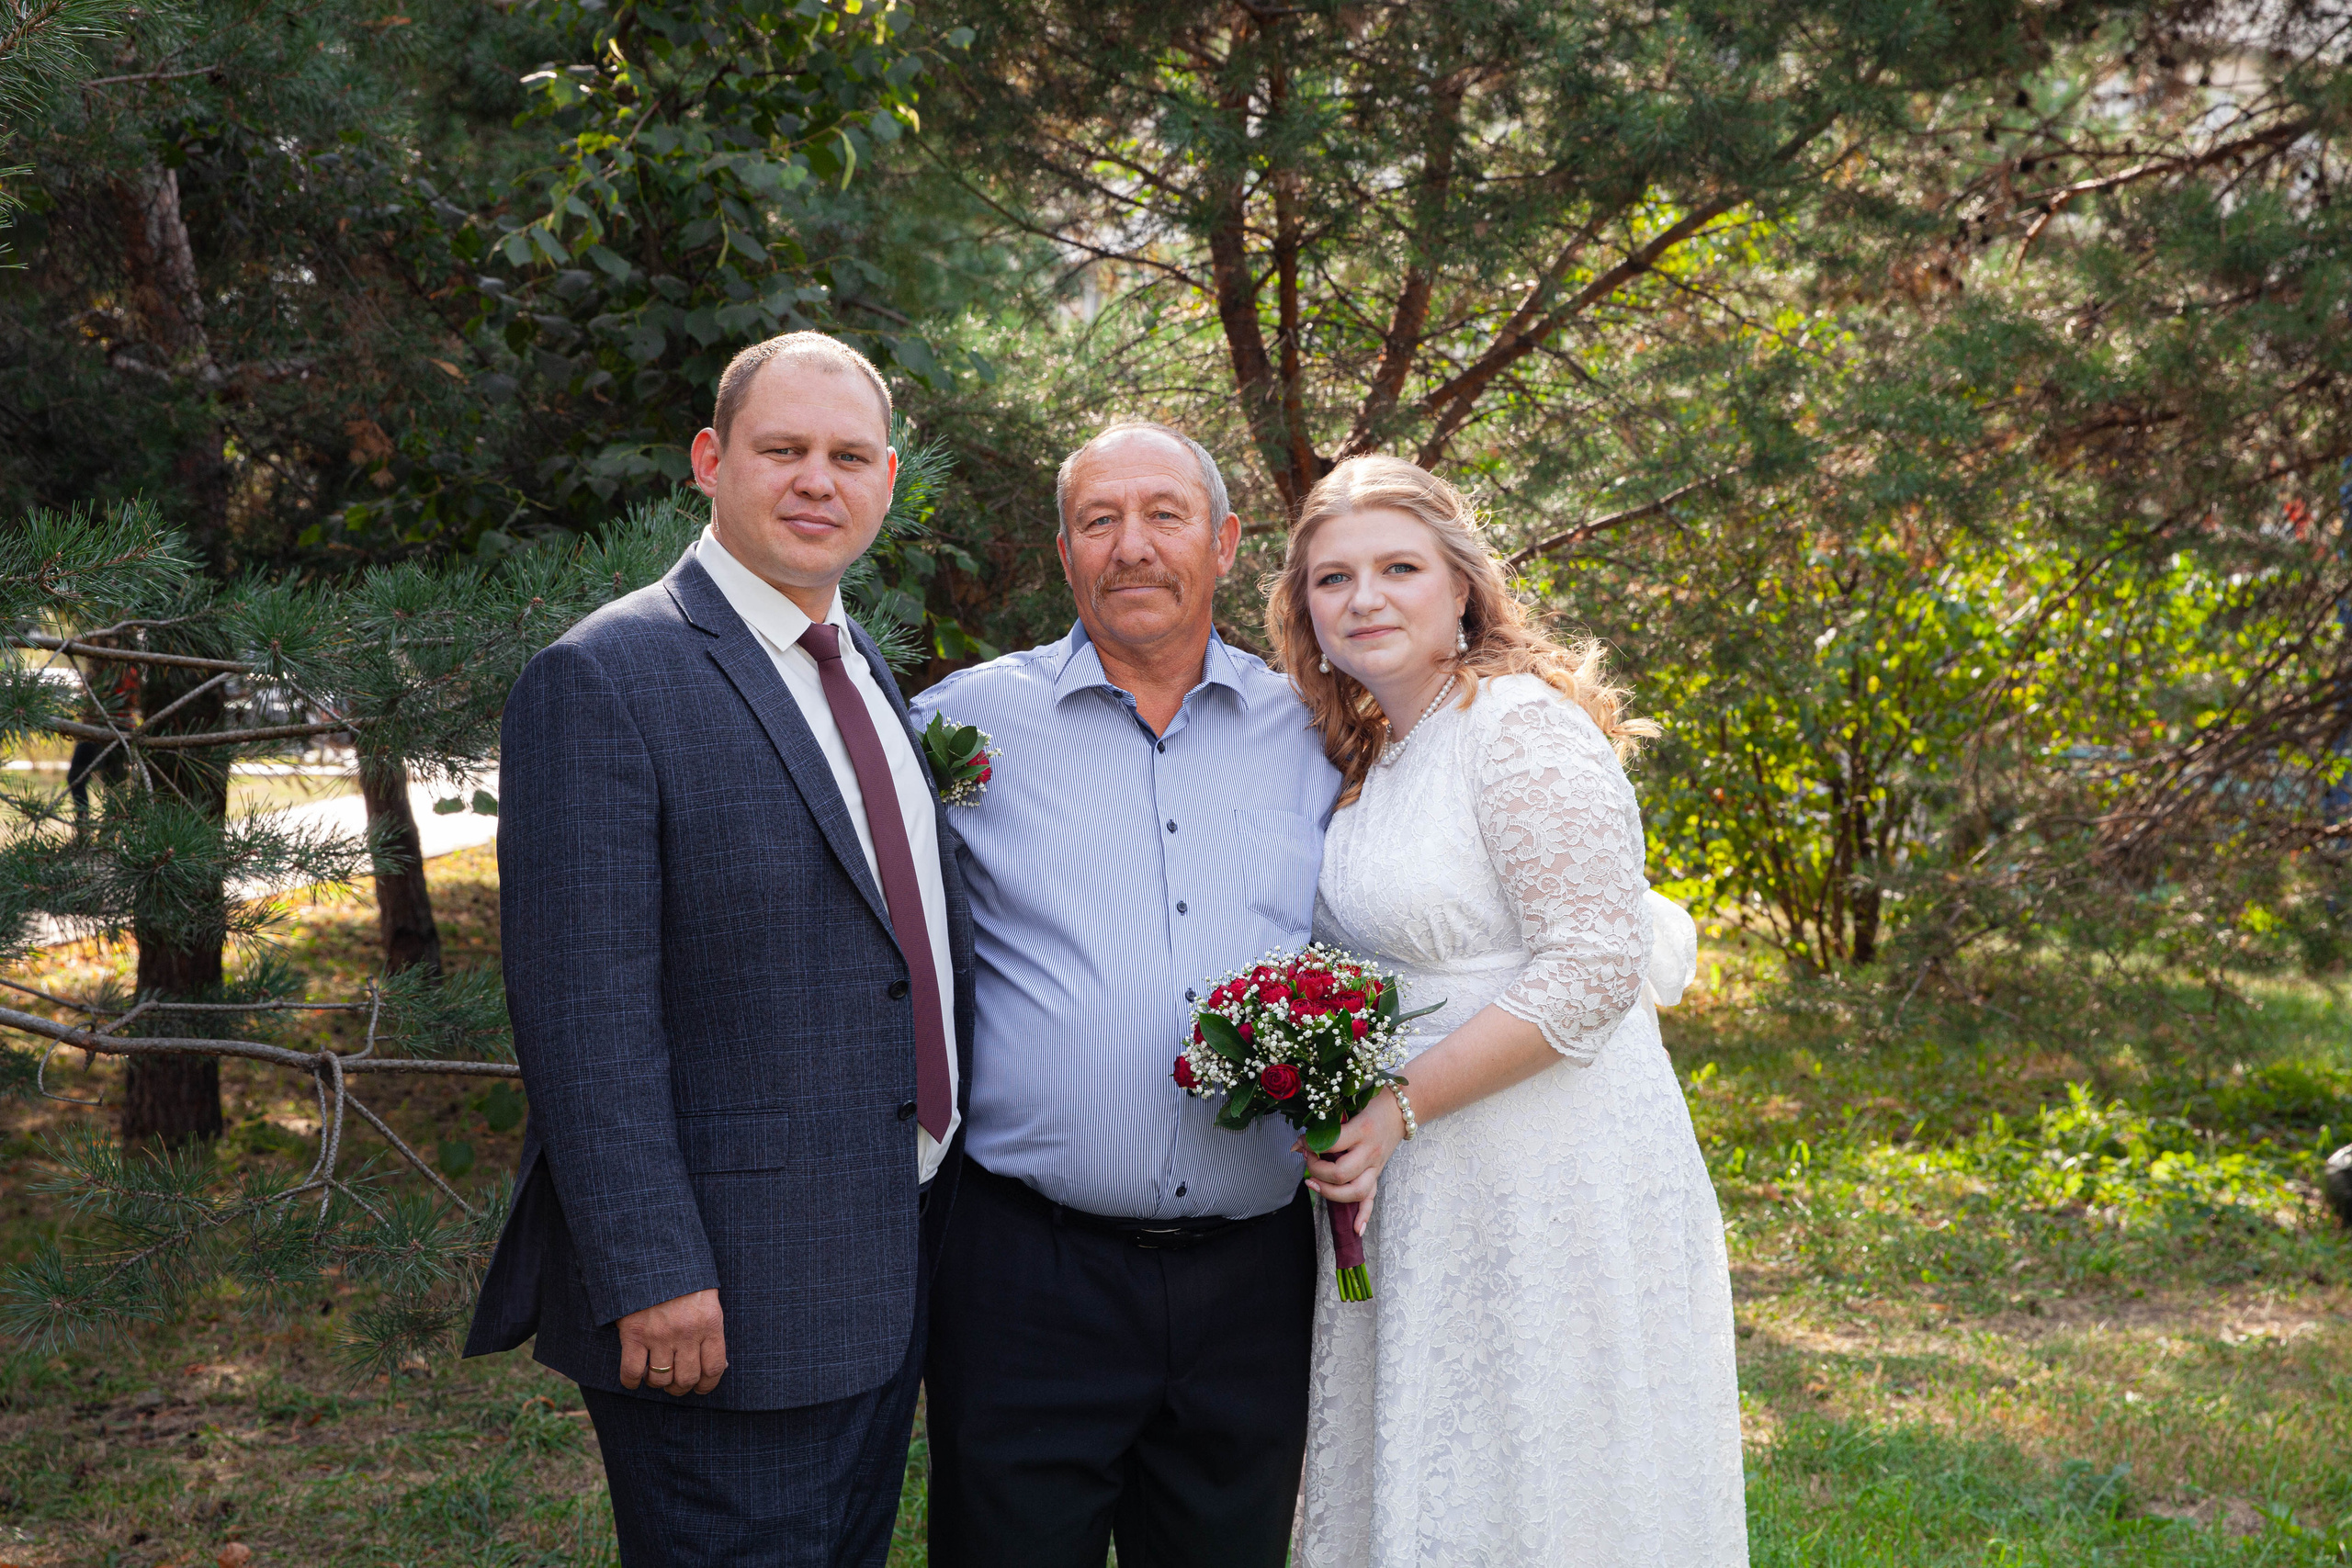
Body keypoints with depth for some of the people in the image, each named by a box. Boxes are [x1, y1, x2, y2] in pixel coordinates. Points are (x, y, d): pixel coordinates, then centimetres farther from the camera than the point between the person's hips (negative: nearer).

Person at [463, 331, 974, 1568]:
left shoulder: (869, 674, 13)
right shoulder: (605, 679, -13)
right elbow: (585, 1012, -19)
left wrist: (949, 1201, 14)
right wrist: (651, 1276, -22)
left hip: (890, 1278, 8)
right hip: (725, 1301, -8)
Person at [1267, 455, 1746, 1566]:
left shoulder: (1523, 725, -14)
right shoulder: (1375, 756, 12)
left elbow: (1595, 967, -20)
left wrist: (1397, 1108, -20)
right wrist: (1351, 1137, 7)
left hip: (1553, 1179, -8)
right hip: (1422, 1188, 8)